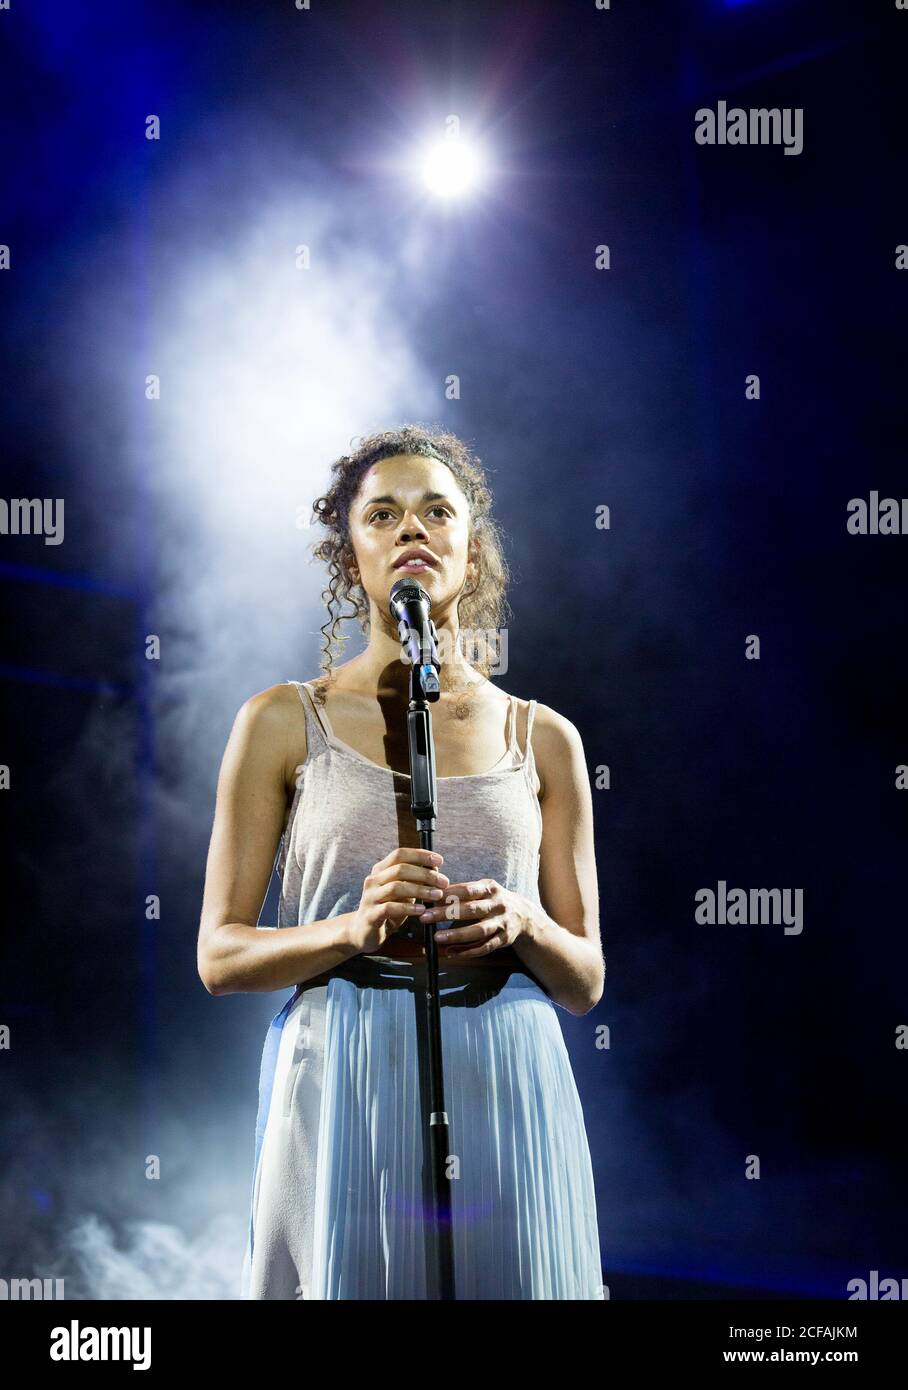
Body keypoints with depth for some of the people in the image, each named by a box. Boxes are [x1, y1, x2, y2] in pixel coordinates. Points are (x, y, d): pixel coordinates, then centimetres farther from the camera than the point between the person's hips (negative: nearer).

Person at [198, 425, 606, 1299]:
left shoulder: (543, 738, 9)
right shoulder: (284, 723, 4)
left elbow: (585, 981, 11)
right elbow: (219, 956, 1)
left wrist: (522, 925, -11)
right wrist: (357, 928, -16)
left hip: (504, 1094, 2)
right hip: (342, 1092, -2)